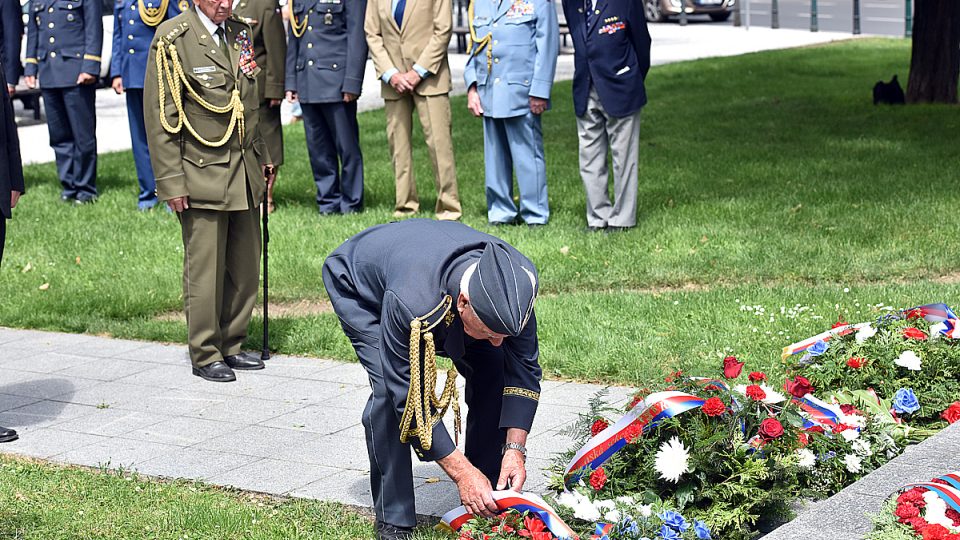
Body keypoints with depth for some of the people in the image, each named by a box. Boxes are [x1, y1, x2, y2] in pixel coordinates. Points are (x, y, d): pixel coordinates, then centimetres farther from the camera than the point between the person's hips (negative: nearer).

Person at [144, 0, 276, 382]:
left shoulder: (241, 34, 11)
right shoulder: (172, 39, -9)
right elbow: (160, 118, -11)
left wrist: (264, 157, 17)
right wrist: (171, 182, -14)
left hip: (245, 174, 6)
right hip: (201, 175, -6)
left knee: (246, 267, 8)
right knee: (205, 271, -2)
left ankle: (231, 346, 21)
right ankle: (205, 355, 10)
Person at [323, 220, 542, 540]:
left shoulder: (518, 280, -33)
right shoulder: (409, 302, -48)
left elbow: (523, 369, -20)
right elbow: (409, 397, -37)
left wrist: (515, 448, -28)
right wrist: (461, 472, -36)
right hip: (357, 282, -5)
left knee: (492, 370, -11)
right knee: (389, 388, -27)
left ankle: (486, 503, 3)